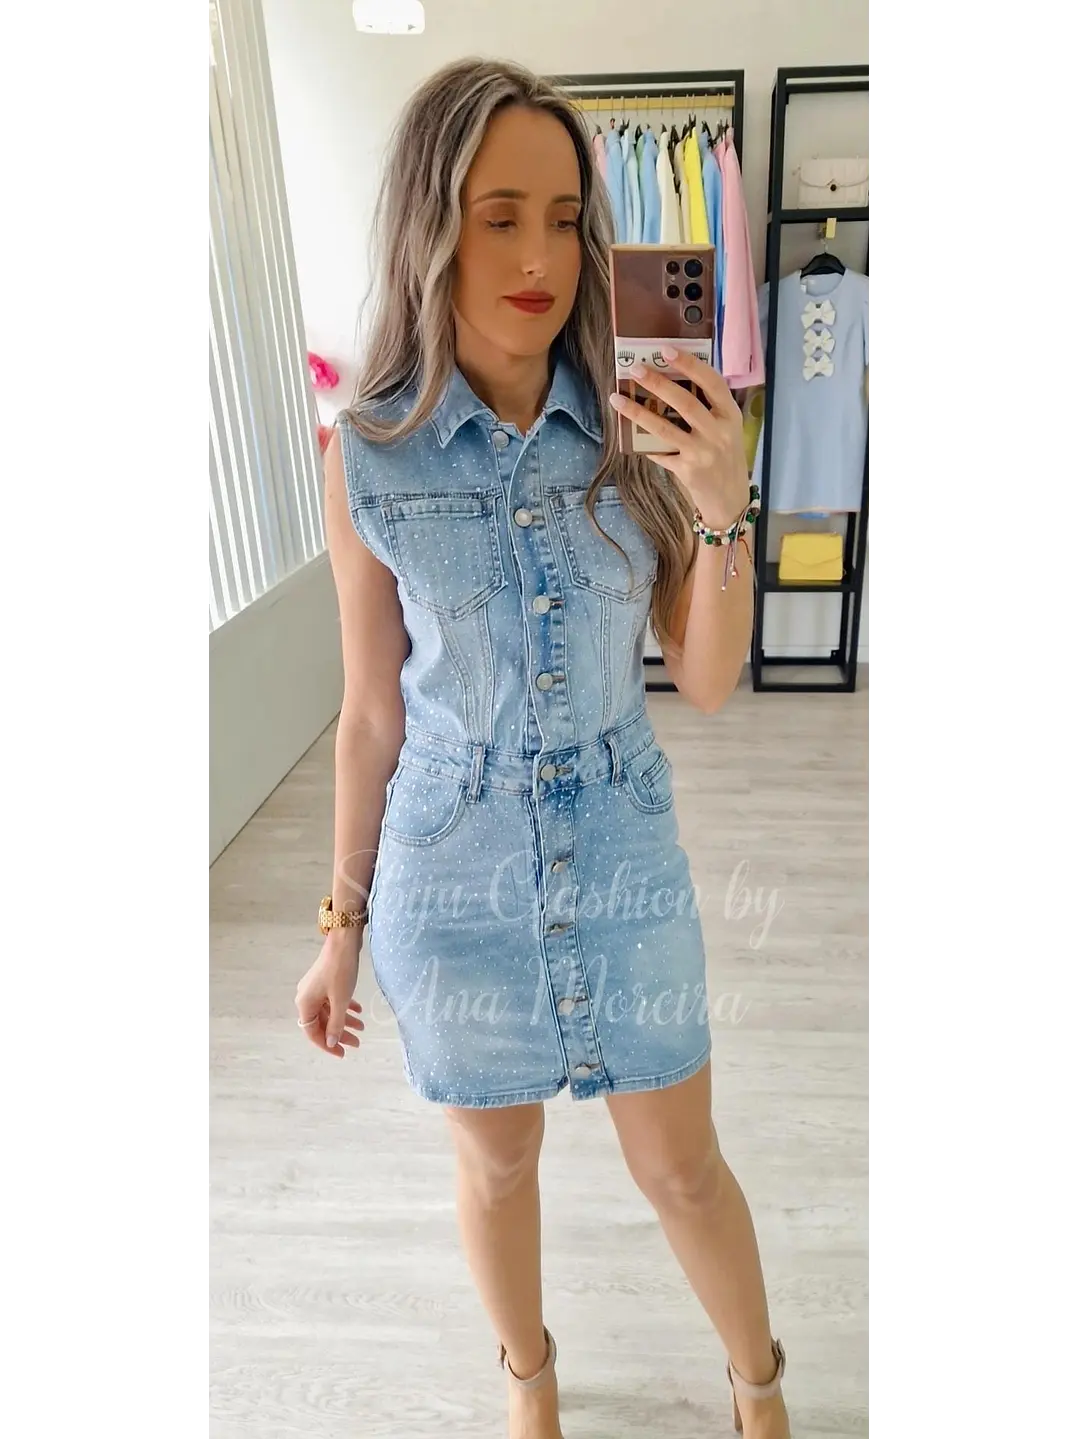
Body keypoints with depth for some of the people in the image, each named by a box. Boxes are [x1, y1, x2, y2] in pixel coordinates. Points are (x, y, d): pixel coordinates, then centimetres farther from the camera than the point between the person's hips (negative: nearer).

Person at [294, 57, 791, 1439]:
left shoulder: (637, 430, -8)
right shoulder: (370, 456, -10)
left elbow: (707, 683, -5)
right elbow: (372, 716, -3)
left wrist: (723, 507, -22)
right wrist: (343, 924, 4)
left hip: (626, 871, 1)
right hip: (457, 884, 0)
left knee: (681, 1168, 19)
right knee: (498, 1161, 22)